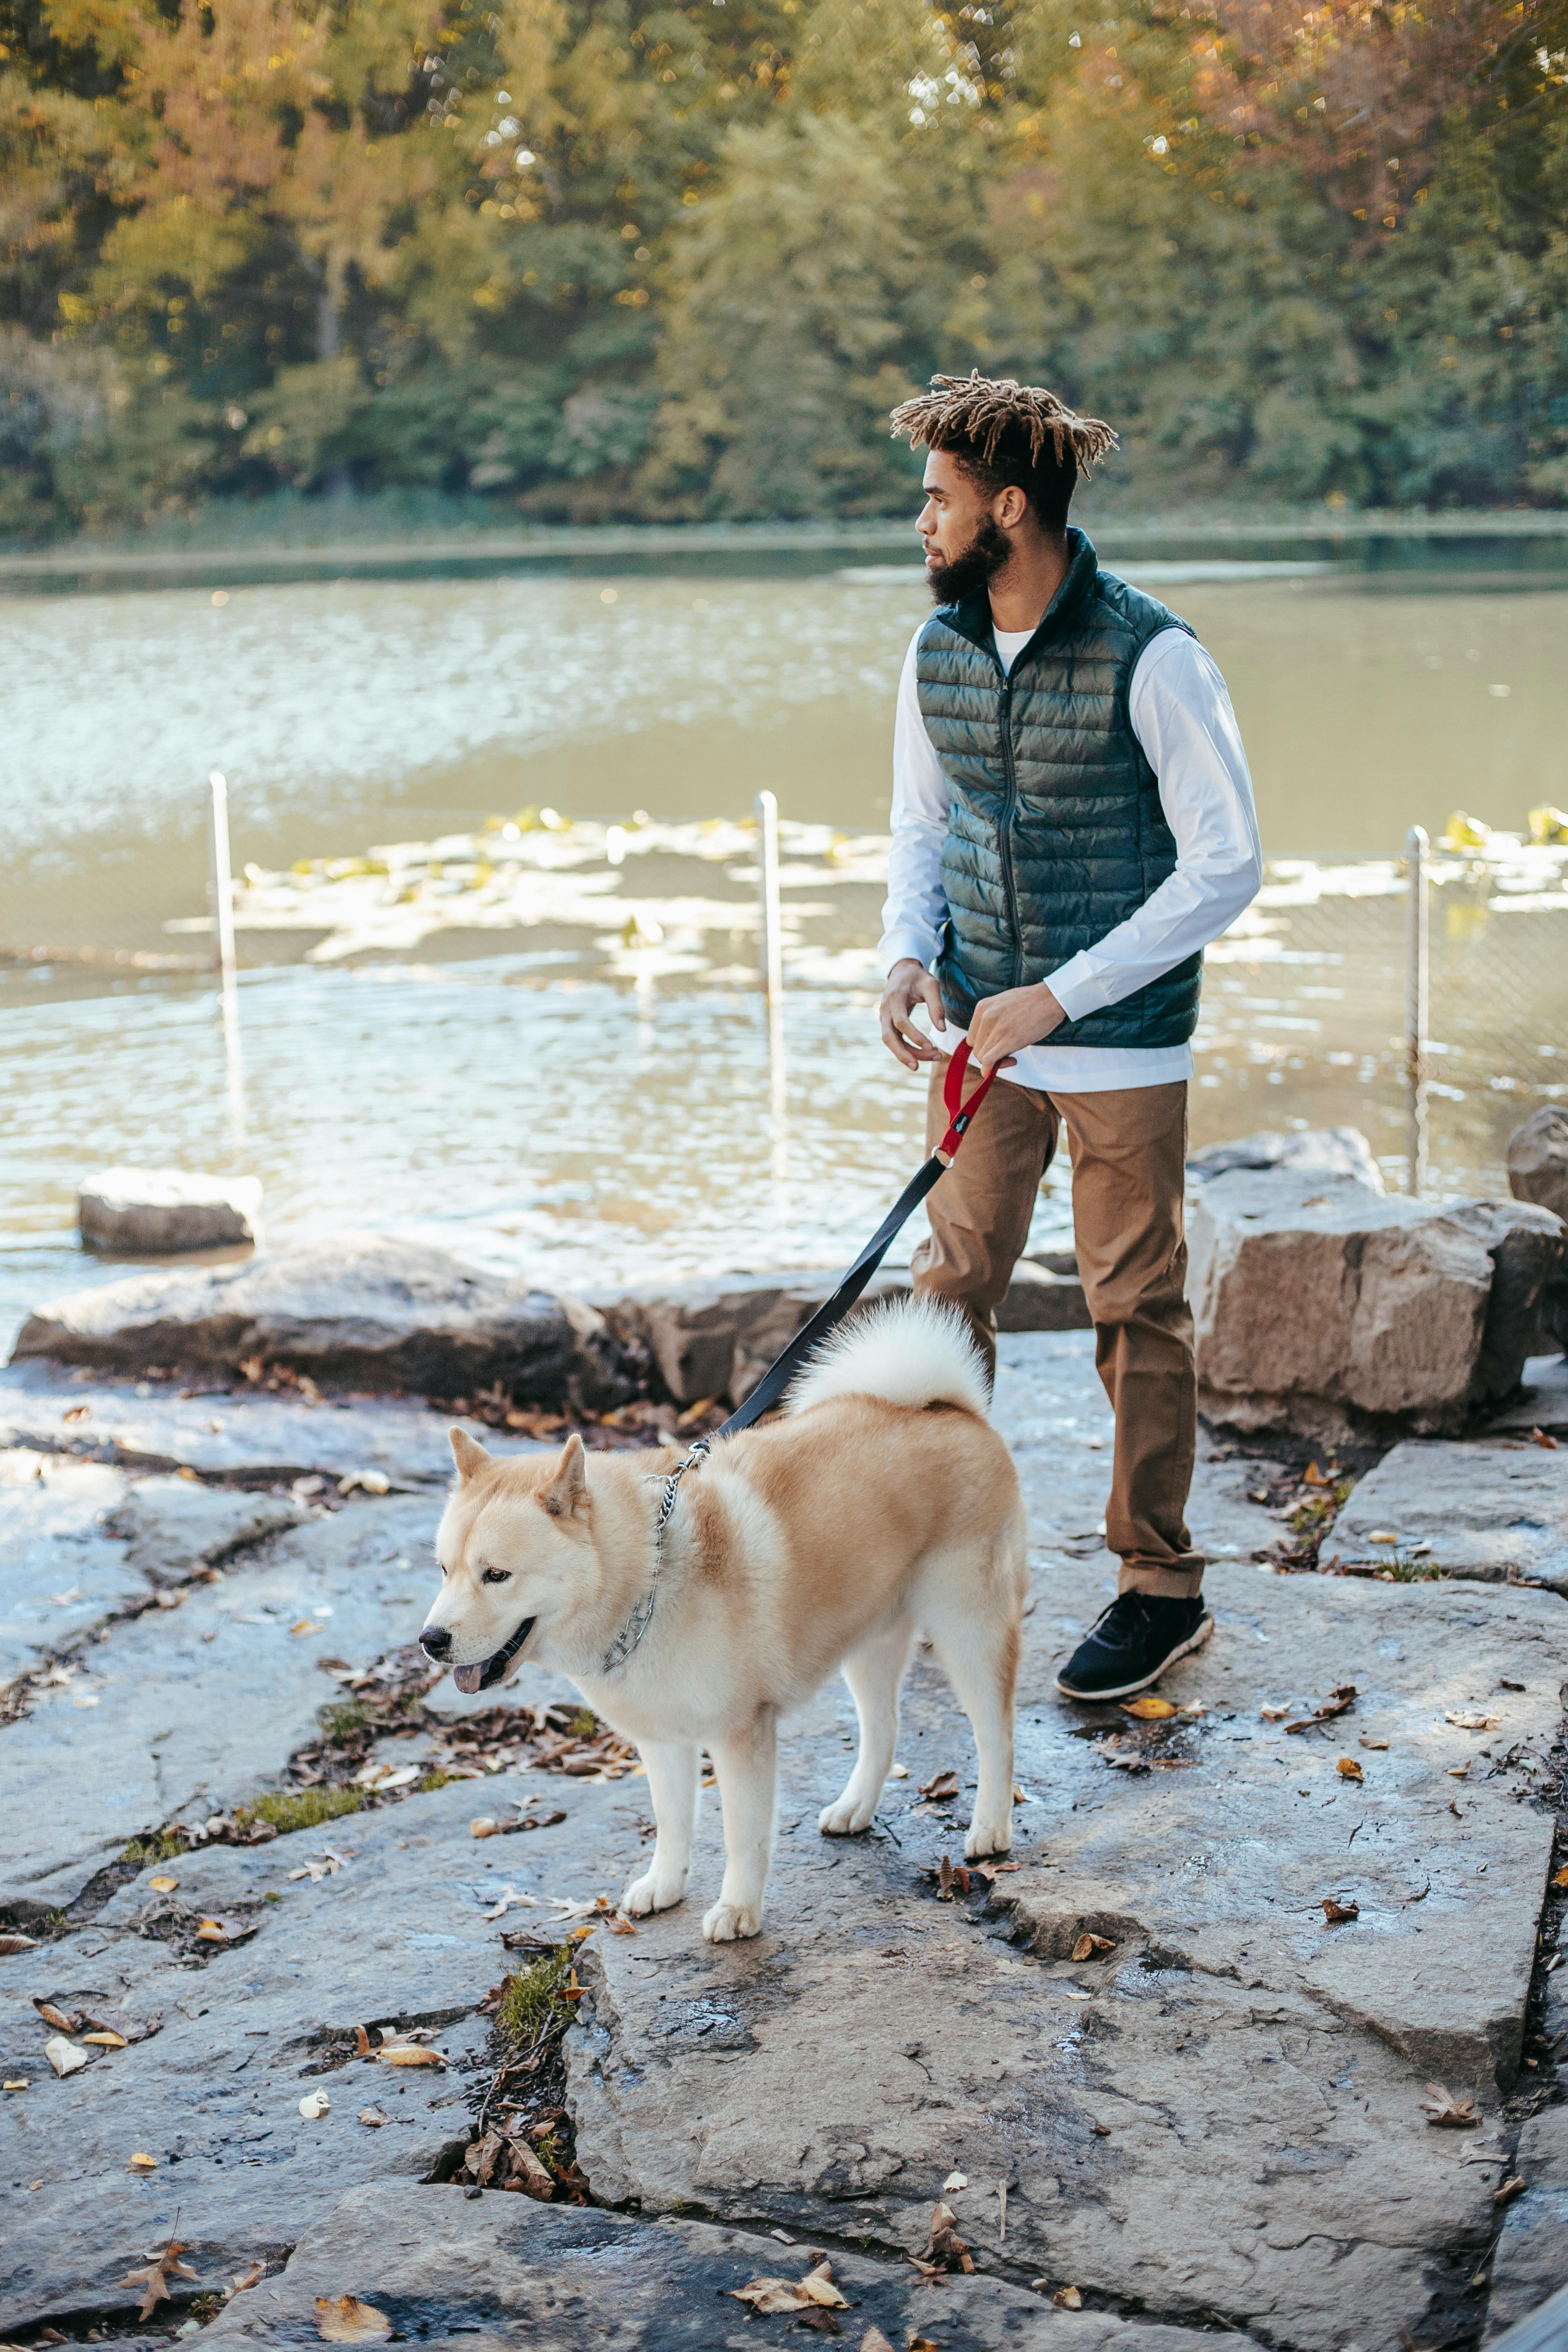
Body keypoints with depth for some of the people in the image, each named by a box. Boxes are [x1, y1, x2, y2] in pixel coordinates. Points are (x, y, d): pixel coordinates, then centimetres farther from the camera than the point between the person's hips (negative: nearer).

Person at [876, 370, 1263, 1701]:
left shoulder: (1151, 659, -15)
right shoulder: (938, 652, 4)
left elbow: (1227, 865, -15)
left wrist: (1061, 996, -18)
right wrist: (909, 954, -4)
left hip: (1123, 1048, -5)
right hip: (986, 1040, 5)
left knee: (1137, 1311, 3)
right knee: (948, 1288, 8)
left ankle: (1162, 1588, 17)